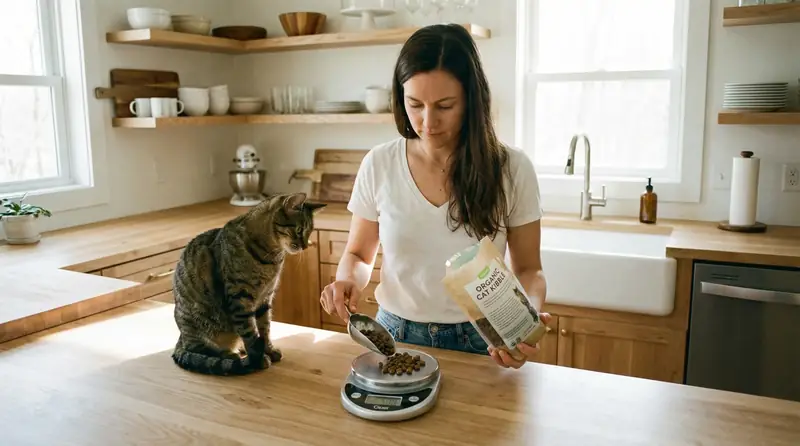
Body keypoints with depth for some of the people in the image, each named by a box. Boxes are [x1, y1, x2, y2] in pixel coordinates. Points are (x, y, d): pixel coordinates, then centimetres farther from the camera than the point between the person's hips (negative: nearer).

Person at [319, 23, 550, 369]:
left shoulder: (511, 169, -12)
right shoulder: (378, 165, -9)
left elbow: (528, 270, -3)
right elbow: (358, 255, 4)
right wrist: (349, 281, -19)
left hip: (481, 342, -1)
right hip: (395, 336, 2)